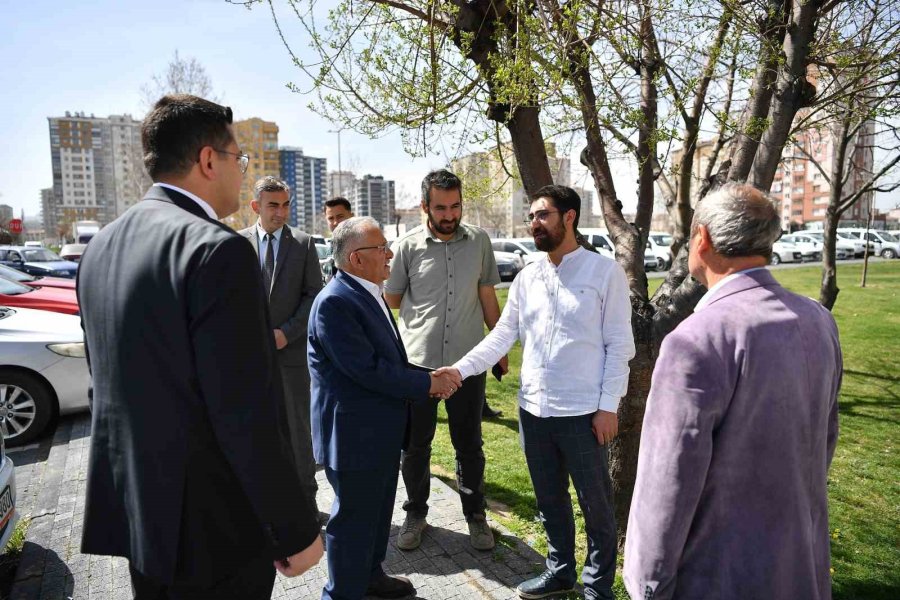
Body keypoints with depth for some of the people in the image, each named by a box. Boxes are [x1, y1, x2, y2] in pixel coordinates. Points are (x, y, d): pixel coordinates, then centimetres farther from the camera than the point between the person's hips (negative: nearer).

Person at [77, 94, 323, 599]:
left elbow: (108, 377, 13)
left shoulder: (103, 245, 5)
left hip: (131, 509, 8)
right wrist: (297, 530, -14)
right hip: (211, 526, -8)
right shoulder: (218, 249, -23)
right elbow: (247, 414, -25)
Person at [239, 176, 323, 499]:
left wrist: (287, 332, -10)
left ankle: (304, 493, 21)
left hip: (291, 348, -1)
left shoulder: (303, 243, 3)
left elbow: (313, 294, -1)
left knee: (297, 425, 6)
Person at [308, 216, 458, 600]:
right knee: (354, 518, 8)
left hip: (381, 429, 10)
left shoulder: (368, 293, 8)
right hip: (354, 433, -10)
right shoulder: (335, 302, -23)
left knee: (378, 509, 24)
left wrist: (425, 379, -1)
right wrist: (427, 383, -17)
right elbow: (367, 369, -27)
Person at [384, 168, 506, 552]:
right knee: (415, 445, 12)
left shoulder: (479, 241, 1)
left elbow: (488, 297, 9)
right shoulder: (407, 247, -5)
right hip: (418, 361, -1)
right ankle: (415, 513, 34)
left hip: (468, 360, 1)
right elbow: (391, 300, 7)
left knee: (469, 445, 14)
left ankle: (475, 515, 33)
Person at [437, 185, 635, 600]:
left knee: (596, 503, 13)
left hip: (583, 412, -4)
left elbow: (619, 345, -7)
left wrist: (608, 406, -11)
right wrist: (460, 369, -10)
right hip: (533, 409, 5)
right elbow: (502, 336, 3)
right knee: (549, 500, 21)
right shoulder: (526, 278, 6)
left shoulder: (605, 272, -7)